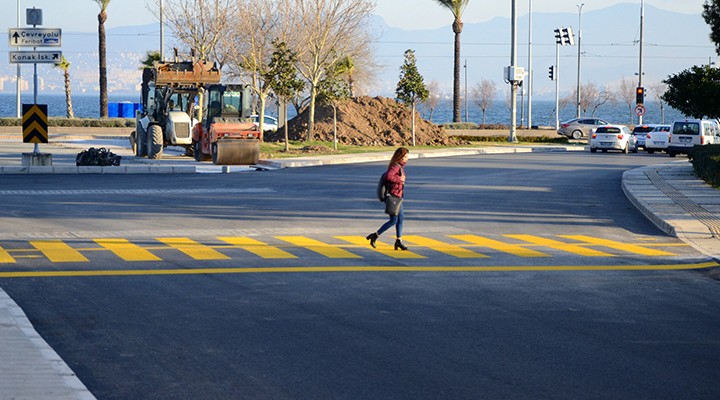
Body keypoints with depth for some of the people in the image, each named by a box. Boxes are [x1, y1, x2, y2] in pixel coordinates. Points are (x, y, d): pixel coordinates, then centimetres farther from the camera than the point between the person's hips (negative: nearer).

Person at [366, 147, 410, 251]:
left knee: (401, 218, 13)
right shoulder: (395, 166, -18)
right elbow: (388, 176, -34)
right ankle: (374, 236, 1)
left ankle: (399, 241, 19)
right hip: (393, 196, -10)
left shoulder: (400, 167, 12)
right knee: (393, 220, -5)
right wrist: (399, 179, -23)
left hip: (397, 196, 10)